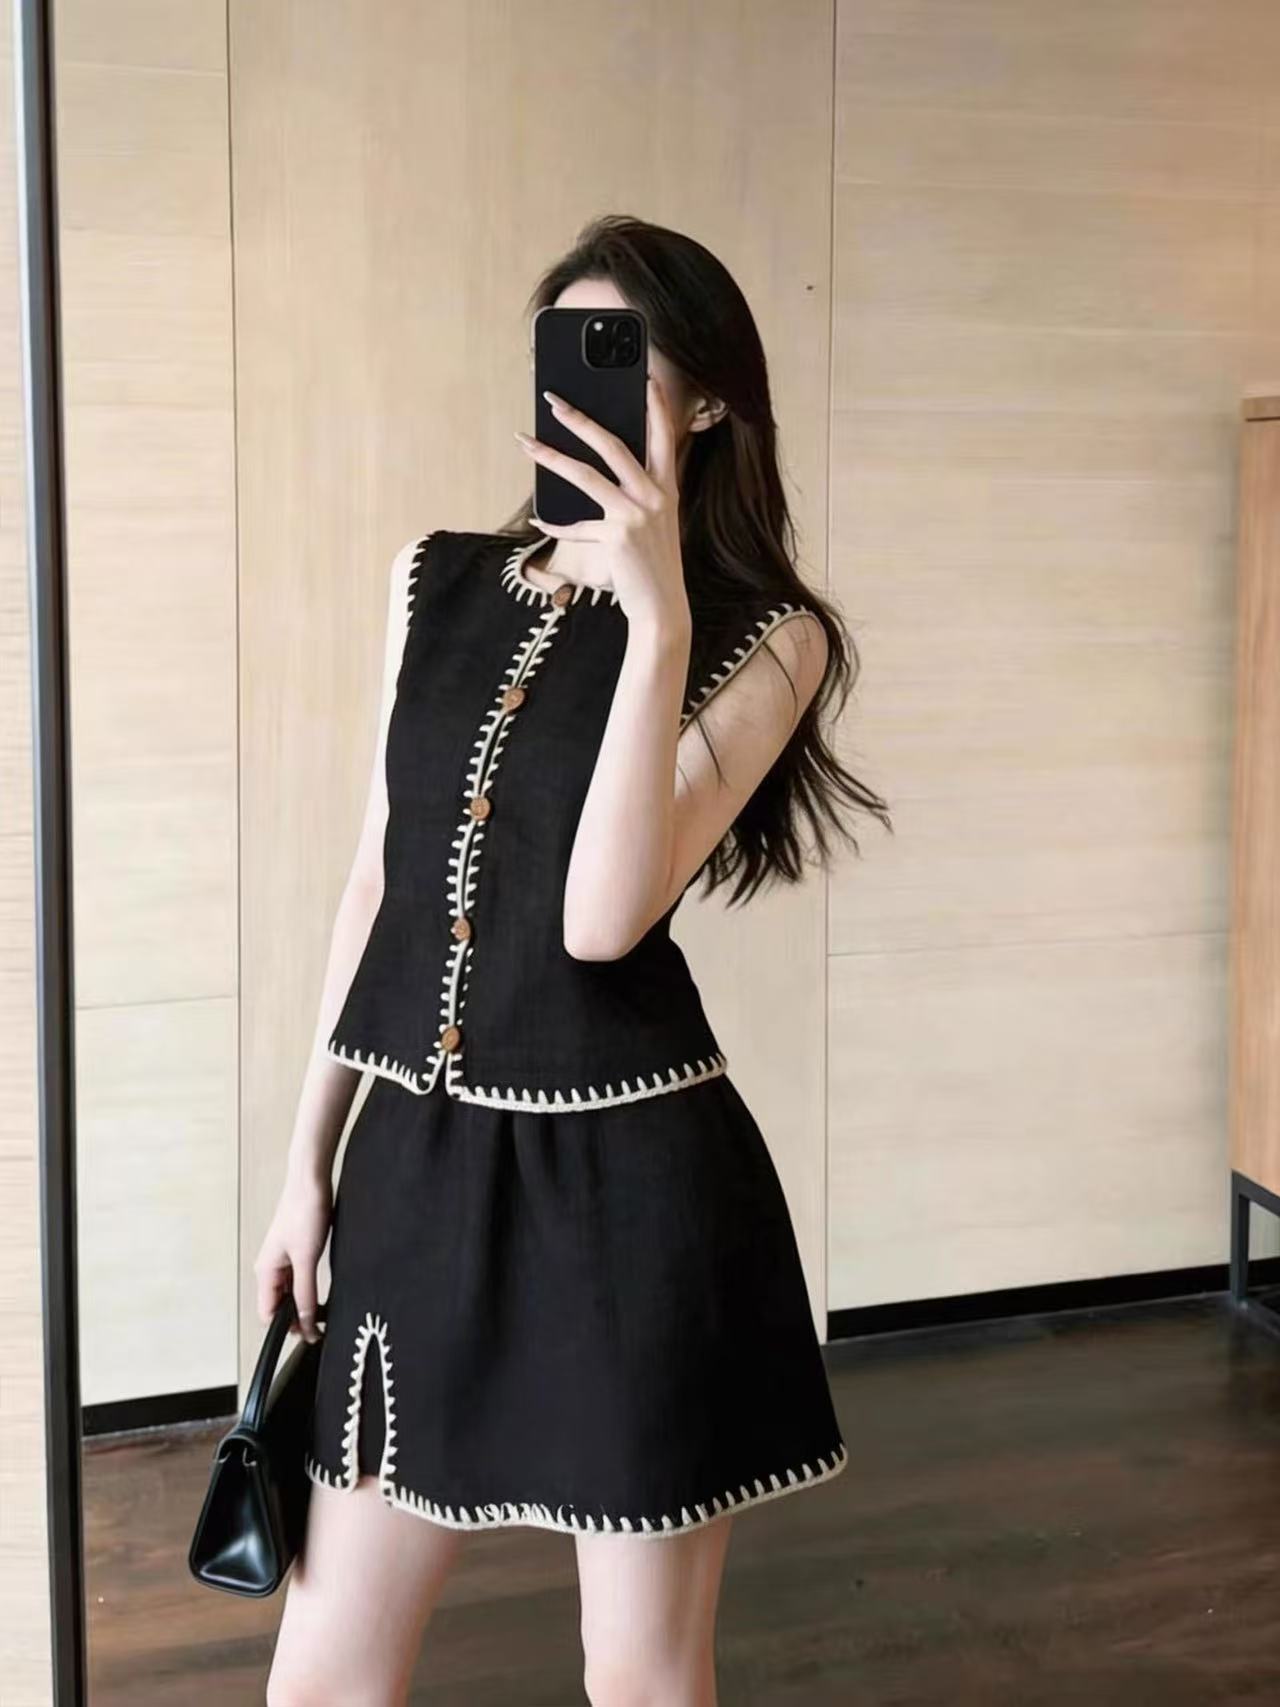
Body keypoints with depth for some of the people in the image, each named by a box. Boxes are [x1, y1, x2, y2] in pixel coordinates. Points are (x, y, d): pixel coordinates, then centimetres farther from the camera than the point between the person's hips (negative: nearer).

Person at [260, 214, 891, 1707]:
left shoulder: (765, 634, -5)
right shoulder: (433, 583, 7)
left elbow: (602, 916, -19)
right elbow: (379, 880, 12)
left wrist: (658, 618, -24)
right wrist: (308, 1159, 13)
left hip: (629, 1177, -4)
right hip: (416, 1155, 4)